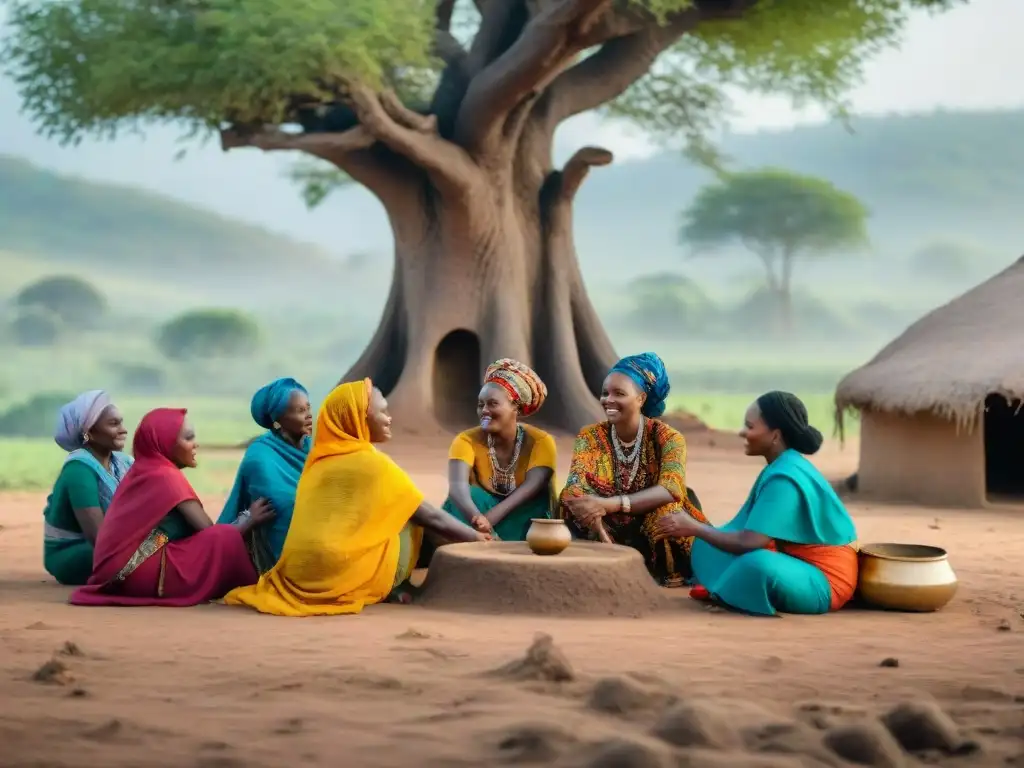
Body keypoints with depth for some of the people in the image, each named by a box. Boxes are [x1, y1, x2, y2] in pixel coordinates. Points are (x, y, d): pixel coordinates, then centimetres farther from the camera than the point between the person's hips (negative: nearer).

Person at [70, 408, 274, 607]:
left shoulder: (142, 470, 16)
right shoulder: (167, 476, -10)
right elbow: (208, 531, -11)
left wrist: (245, 519, 9)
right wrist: (250, 521, 2)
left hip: (121, 572, 10)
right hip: (140, 572, -10)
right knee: (226, 538, -16)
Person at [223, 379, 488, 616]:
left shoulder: (318, 461, 14)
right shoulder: (373, 464, -5)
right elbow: (433, 519, 1)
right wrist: (480, 539, 16)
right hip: (347, 577, -6)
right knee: (413, 520, 12)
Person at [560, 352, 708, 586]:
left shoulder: (666, 437, -11)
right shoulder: (590, 436, -4)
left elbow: (671, 490, -28)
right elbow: (576, 488, -19)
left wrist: (609, 504, -39)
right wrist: (602, 535, -39)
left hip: (652, 536, -1)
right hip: (608, 532, 2)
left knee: (669, 511, -33)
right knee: (575, 501, -26)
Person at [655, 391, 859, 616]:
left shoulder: (784, 477, -24)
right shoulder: (781, 468, 7)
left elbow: (750, 542, -27)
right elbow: (751, 532, 12)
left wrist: (695, 528, -15)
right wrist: (698, 528, 5)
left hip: (825, 581, -10)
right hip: (799, 563, 10)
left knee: (756, 564, -38)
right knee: (707, 545, 11)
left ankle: (722, 595, -9)